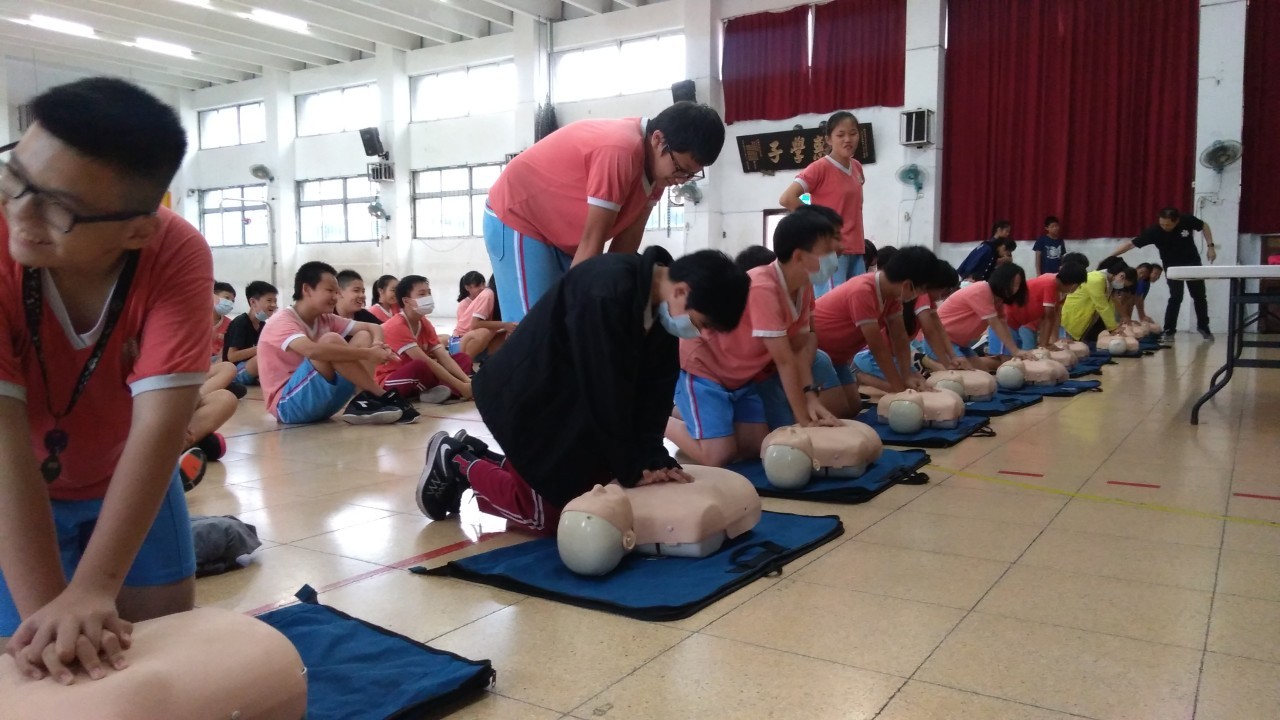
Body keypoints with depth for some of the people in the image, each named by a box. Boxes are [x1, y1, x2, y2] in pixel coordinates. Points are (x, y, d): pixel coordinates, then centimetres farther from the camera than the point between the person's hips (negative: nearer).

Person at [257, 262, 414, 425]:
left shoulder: (325, 320, 9)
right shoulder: (282, 321, -14)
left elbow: (374, 327, 5)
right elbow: (312, 350, -36)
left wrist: (377, 343, -20)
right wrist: (368, 354, -34)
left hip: (321, 401, 8)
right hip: (289, 405, -8)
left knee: (363, 336, -1)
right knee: (331, 340, -27)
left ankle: (364, 401, -22)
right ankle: (382, 397, -19)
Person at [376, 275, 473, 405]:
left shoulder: (425, 324, 5)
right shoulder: (396, 326, -21)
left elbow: (443, 357, -5)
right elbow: (425, 361, -29)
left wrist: (467, 381, -22)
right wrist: (460, 386, -31)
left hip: (415, 377, 9)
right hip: (388, 382, -9)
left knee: (463, 358, -1)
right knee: (420, 366, -40)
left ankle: (437, 390, -26)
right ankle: (445, 390, -10)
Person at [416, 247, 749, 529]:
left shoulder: (662, 304, -5)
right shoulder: (606, 293, -32)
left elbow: (653, 388, -3)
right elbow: (605, 391, -29)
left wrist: (653, 458, -12)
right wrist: (631, 470, -21)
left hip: (575, 400, 9)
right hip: (527, 397, -9)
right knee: (551, 511, -5)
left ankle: (476, 456, 21)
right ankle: (458, 464, 13)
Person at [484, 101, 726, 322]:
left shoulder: (658, 165, -4)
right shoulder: (620, 151, -31)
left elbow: (627, 239, -4)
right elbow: (592, 242, -26)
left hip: (561, 234, 8)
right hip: (517, 218, -8)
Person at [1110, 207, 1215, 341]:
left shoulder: (1188, 220, -24)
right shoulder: (1154, 231, -29)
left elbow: (1204, 226, -1)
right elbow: (1131, 243, -30)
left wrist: (1210, 246, -8)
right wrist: (1110, 257, -36)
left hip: (1192, 262, 2)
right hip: (1172, 266, -2)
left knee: (1199, 296, 10)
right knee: (1176, 297, -14)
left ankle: (1203, 327, 27)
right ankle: (1169, 331, -5)